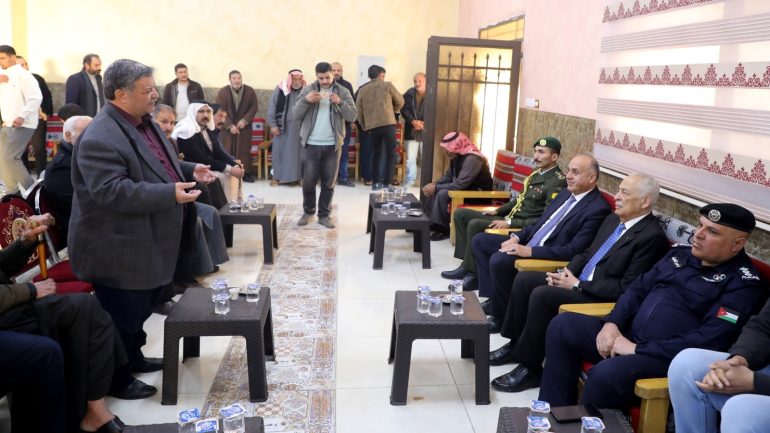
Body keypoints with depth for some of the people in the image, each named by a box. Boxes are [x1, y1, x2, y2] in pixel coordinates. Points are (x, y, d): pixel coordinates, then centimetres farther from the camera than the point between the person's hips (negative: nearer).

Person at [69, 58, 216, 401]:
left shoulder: (144, 123, 8)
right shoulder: (100, 138, -25)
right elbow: (110, 191, -32)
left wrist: (189, 170, 5)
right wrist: (170, 193, -33)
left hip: (146, 244, 10)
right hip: (118, 252, -10)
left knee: (140, 310, 24)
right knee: (123, 317, 6)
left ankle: (133, 357, 44)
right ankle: (117, 380, 25)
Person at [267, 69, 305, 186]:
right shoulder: (279, 89, -4)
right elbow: (272, 108, -2)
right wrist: (273, 125, -6)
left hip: (299, 127, 1)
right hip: (282, 126, -1)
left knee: (297, 152, 6)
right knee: (279, 151, 3)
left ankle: (297, 176, 14)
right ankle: (276, 176, 11)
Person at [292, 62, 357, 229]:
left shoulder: (343, 92, 3)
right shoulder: (308, 90, 3)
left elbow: (352, 116, -4)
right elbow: (295, 114, -2)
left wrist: (340, 102, -20)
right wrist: (306, 100, -19)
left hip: (332, 146, 0)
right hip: (311, 145, 0)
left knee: (328, 183, 6)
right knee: (308, 182, 6)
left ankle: (324, 215, 17)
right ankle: (308, 212, 24)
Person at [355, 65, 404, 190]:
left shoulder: (362, 90, 10)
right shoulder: (387, 85, 5)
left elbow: (358, 111, 8)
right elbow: (400, 101, 11)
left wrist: (364, 126, 19)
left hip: (371, 127, 3)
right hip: (388, 124, -3)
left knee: (377, 154, 18)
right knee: (391, 153, 7)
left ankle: (376, 182, 13)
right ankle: (387, 183, 0)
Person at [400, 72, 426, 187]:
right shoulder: (409, 94, 5)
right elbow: (404, 109, 0)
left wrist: (424, 124, -15)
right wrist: (413, 121, -14)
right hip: (411, 131, 2)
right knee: (410, 158, 6)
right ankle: (410, 180, 15)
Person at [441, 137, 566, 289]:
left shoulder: (557, 182, -16)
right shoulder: (538, 173, 12)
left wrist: (510, 223, -23)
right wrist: (498, 211, 10)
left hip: (524, 228, -10)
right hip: (510, 217, 10)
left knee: (475, 224, -26)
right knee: (460, 213, 5)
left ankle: (472, 272, -11)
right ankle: (467, 262, 4)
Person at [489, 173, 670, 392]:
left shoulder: (652, 236, -17)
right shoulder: (614, 219, 10)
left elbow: (626, 288, -21)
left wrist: (578, 285, -17)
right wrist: (566, 273, -1)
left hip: (602, 298, -9)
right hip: (579, 280, 9)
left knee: (542, 295, -26)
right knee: (524, 279, -1)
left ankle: (530, 367, -11)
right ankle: (516, 344, 12)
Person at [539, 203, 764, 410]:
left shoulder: (743, 284, -10)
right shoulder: (680, 254, 13)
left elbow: (708, 341, -20)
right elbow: (639, 288, 16)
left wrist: (638, 349, -20)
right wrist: (612, 323, -3)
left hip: (669, 358, -8)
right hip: (626, 334, 8)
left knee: (604, 374, -34)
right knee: (562, 325, -2)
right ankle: (556, 412, 2)